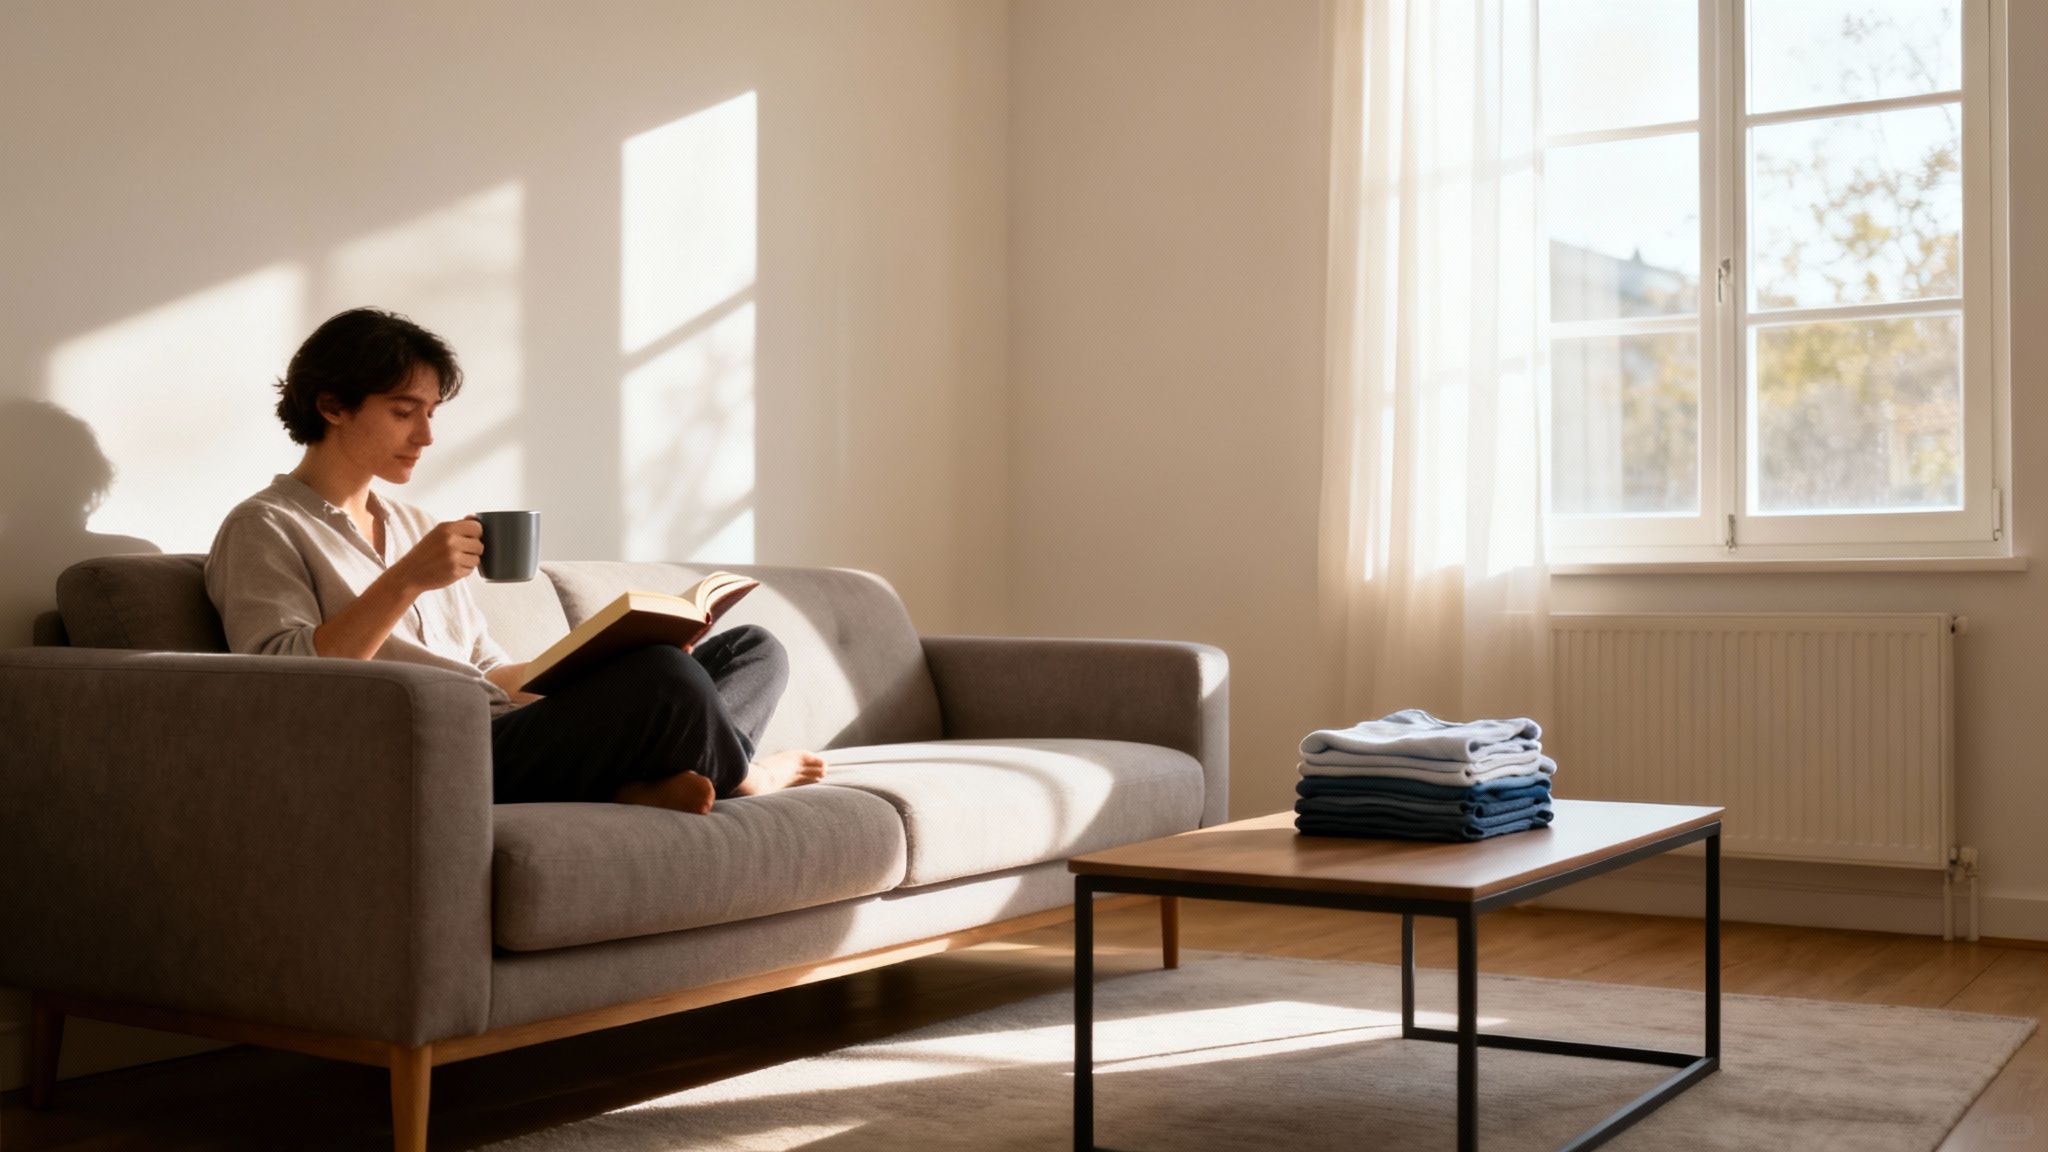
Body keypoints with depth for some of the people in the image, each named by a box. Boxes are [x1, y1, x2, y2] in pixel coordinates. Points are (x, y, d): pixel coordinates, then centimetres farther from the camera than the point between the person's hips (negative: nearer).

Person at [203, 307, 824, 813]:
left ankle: (652, 784, -29)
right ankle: (737, 773, 4)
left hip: (510, 735, 9)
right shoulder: (262, 529, 5)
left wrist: (606, 662, 8)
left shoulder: (414, 526, 29)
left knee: (755, 650, 0)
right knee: (662, 678, -30)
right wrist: (405, 581, -18)